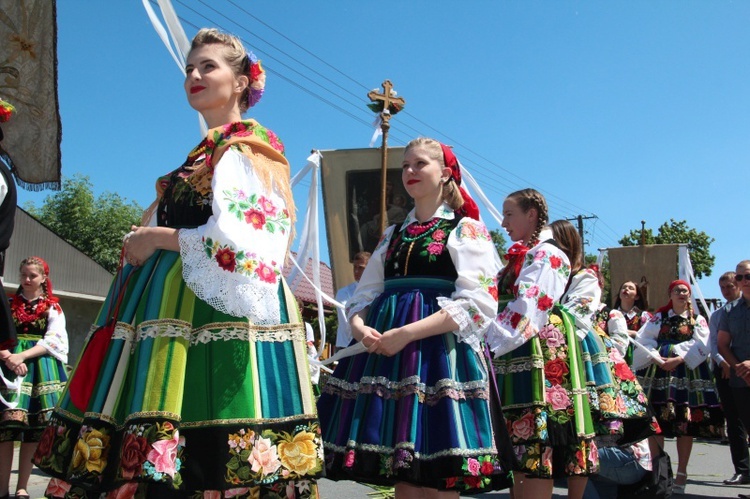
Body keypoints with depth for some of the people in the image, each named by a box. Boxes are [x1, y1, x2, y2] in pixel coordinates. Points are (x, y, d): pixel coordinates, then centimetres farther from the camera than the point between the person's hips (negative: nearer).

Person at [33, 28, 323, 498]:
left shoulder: (244, 149, -2)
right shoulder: (205, 153, 25)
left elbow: (237, 240, -16)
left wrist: (156, 237, -7)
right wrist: (146, 242, 10)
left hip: (219, 307, -9)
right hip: (181, 304, 9)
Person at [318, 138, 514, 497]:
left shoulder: (467, 230, 3)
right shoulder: (392, 235, 20)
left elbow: (478, 304, -10)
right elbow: (363, 296, 18)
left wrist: (406, 333, -18)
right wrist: (360, 329, -7)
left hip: (440, 354, -5)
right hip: (385, 353, 5)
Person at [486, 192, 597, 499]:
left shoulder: (546, 255, -7)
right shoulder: (519, 257, 21)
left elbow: (526, 312, -18)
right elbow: (501, 306, 19)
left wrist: (488, 344, -20)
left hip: (537, 359, -9)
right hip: (514, 361, 9)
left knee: (536, 447, -9)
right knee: (520, 450, 11)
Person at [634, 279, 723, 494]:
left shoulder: (698, 320, 12)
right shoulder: (658, 318, 14)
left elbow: (700, 346, -4)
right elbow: (643, 341, 2)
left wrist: (677, 360, -17)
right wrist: (655, 358, -15)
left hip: (687, 374, 0)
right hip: (658, 372, 0)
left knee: (686, 424, -2)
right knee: (657, 423, -3)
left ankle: (681, 473, 7)